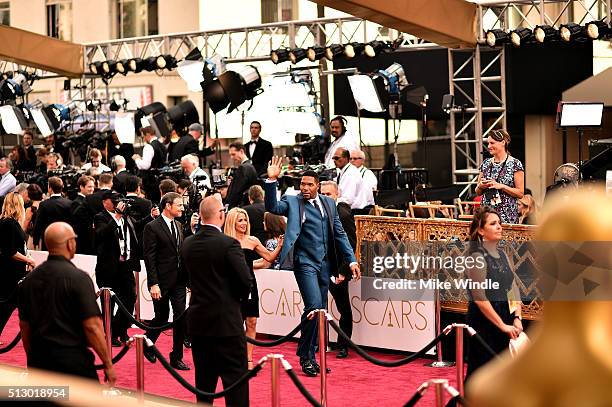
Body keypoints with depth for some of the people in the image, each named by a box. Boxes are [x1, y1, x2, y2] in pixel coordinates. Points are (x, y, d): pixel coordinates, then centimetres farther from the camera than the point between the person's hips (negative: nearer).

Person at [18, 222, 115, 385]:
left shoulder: (30, 279, 7)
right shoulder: (78, 278, -12)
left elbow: (24, 325, 13)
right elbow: (92, 326, -15)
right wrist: (108, 365, -8)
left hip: (38, 360, 6)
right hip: (73, 362, -6)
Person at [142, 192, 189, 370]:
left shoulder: (178, 226, 13)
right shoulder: (152, 227, -10)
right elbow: (149, 258, -12)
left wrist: (187, 278, 9)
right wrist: (153, 284, -17)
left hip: (179, 281, 6)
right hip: (162, 282, -6)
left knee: (181, 317, -1)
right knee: (161, 317, 5)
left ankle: (176, 358, 7)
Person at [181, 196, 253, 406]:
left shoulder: (187, 244, 1)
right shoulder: (228, 244, -16)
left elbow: (188, 275, 10)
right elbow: (246, 280, -15)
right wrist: (240, 296, 5)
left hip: (198, 319, 6)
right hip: (226, 321, -6)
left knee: (204, 377, 14)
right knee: (235, 379, -1)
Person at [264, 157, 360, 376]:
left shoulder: (329, 203, 11)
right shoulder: (292, 202, 0)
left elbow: (339, 233, 14)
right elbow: (272, 207, -18)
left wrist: (351, 260, 9)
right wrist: (271, 181, -29)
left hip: (325, 263, 5)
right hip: (305, 262, -5)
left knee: (321, 311, 9)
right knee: (314, 306, -18)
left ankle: (310, 356, 19)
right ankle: (305, 356, -7)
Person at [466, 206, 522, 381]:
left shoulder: (501, 255, 11)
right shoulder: (478, 257, -13)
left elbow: (513, 289, 11)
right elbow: (479, 298, -19)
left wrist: (517, 318, -4)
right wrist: (503, 325, -19)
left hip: (504, 318, 8)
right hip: (484, 320, -8)